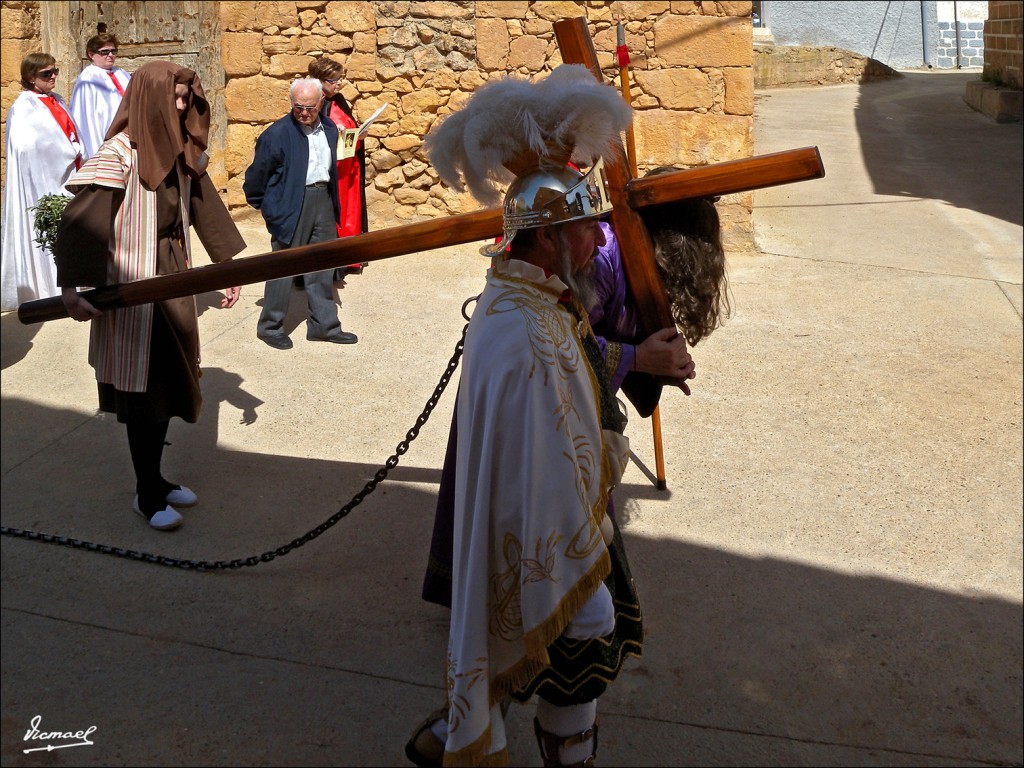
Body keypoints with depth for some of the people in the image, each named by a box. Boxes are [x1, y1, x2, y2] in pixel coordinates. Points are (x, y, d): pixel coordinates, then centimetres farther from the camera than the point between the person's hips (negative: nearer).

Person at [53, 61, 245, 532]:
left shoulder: (181, 151, 5)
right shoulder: (119, 152, -16)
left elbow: (206, 210, 12)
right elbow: (79, 221, -20)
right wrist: (71, 287, -26)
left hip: (175, 284, 7)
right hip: (133, 288, -7)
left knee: (170, 384, 14)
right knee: (142, 391, 1)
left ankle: (156, 479, 29)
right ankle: (146, 494, 14)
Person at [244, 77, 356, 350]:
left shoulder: (329, 129, 7)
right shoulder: (277, 133, -13)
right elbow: (258, 173, -7)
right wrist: (262, 204, 2)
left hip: (322, 201, 6)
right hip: (291, 206, -6)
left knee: (322, 268, 12)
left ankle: (324, 325, 22)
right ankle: (270, 326, 14)